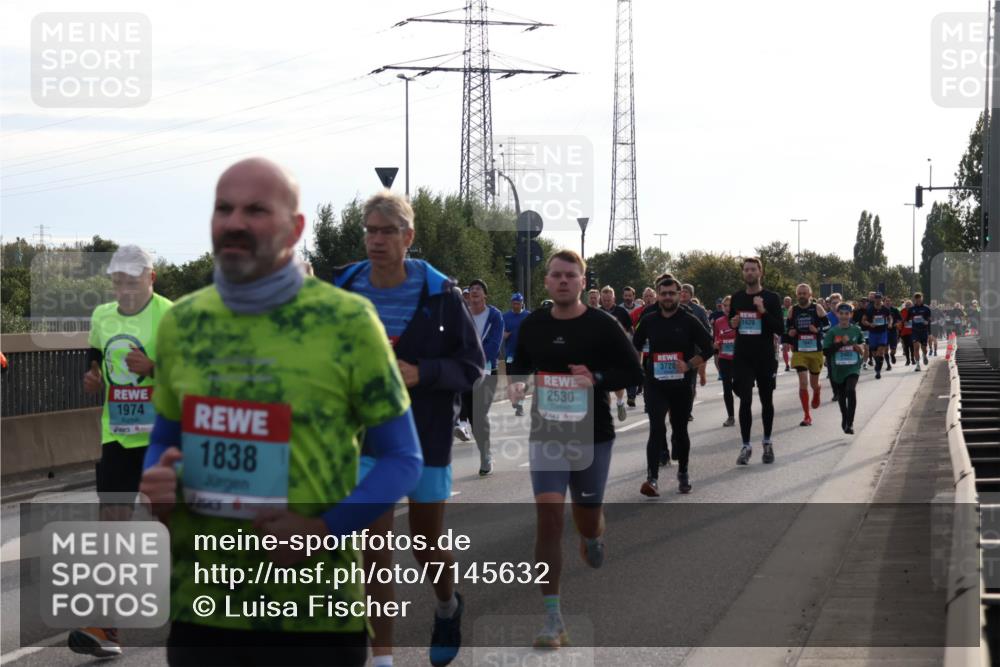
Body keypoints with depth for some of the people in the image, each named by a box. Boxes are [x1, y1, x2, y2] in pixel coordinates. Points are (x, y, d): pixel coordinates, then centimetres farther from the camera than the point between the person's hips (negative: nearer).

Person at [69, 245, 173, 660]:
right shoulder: (102, 317, 10)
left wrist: (153, 368, -26)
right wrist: (93, 379, 6)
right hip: (116, 436, 4)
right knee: (111, 520, -6)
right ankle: (106, 625, -7)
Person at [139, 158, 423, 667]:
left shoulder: (347, 320, -6)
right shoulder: (181, 322, 7)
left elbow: (402, 459, -2)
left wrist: (326, 528, -16)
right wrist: (158, 482, -4)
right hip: (199, 606, 4)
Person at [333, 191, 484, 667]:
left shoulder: (440, 294, -10)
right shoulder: (343, 290, -3)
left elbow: (472, 364, -8)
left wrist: (420, 373, -23)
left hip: (428, 436, -1)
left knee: (427, 545, 13)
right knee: (374, 550, -5)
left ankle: (447, 606, 46)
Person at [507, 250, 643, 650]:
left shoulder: (602, 326, -6)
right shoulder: (532, 326, 3)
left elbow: (634, 373, -4)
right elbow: (520, 364, 19)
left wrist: (597, 379, -21)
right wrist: (516, 382, -3)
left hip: (593, 437, -1)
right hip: (546, 434, 1)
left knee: (587, 518, 11)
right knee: (548, 516, -12)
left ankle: (592, 540, 54)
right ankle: (553, 621, -11)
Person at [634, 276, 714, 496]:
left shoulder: (689, 321, -3)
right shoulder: (649, 321, 4)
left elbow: (708, 348, -3)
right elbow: (635, 347, 18)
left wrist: (689, 365, -15)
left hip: (681, 385, 0)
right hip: (655, 384, 0)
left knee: (680, 430, 12)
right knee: (656, 429, -15)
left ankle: (683, 475, 31)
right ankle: (652, 478, -22)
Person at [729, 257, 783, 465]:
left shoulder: (771, 298, -4)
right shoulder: (736, 298, 6)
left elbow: (780, 329, -9)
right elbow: (730, 320, 21)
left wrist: (763, 311, -22)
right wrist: (732, 323, -3)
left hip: (765, 358, -1)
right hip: (742, 357, 1)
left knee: (766, 401, 11)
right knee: (745, 401, -6)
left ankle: (767, 443, 24)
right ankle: (745, 446, -2)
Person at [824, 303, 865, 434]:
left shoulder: (856, 330, 3)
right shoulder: (832, 332, -3)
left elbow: (862, 348, 16)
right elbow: (827, 350, -10)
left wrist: (860, 349, -7)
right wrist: (841, 343, -19)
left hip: (853, 367, -1)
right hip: (838, 368, 1)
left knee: (851, 390, -23)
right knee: (841, 395, 15)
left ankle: (850, 423, -18)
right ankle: (844, 419, 40)